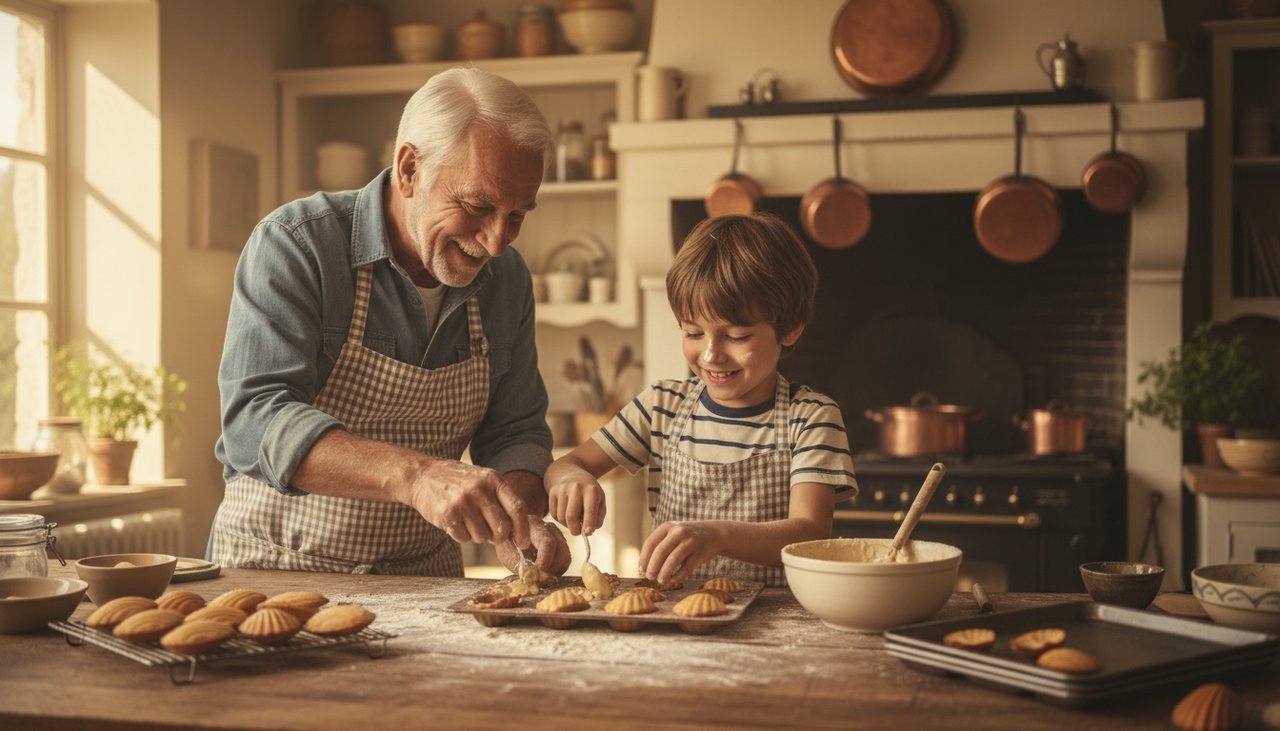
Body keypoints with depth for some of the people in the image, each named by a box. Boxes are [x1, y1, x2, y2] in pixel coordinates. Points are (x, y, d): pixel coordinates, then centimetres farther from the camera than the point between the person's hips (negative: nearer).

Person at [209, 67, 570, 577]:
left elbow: (515, 431, 8)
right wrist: (413, 475, -40)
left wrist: (517, 517, -14)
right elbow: (255, 422, -26)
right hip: (275, 569, -2)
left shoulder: (506, 277, 2)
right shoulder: (294, 245, -15)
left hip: (425, 578, 3)